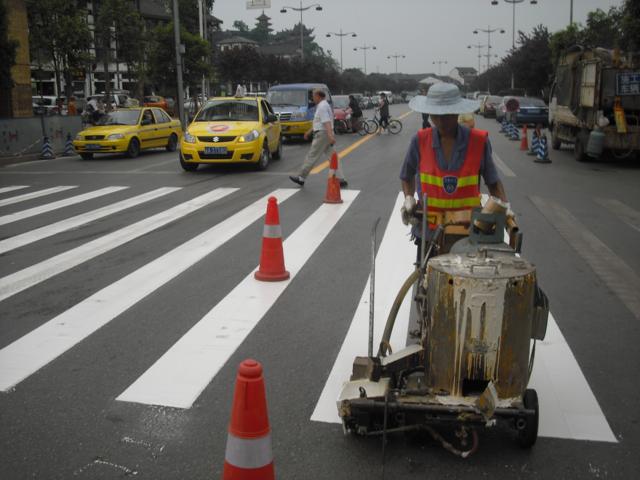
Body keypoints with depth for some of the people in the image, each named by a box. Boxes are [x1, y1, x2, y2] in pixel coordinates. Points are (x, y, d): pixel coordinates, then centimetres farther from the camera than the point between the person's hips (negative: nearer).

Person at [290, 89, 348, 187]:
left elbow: (327, 122, -26)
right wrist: (309, 131, 34)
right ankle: (340, 179, 3)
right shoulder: (325, 105, 18)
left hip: (322, 134, -10)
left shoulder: (322, 107, -14)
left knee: (312, 157, -2)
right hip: (327, 135, 10)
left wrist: (330, 135, -35)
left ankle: (300, 177, 7)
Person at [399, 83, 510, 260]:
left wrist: (504, 206, -11)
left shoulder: (479, 141, -7)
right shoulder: (420, 141, -5)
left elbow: (492, 181, 4)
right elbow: (407, 176, 11)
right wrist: (409, 198, -6)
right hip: (429, 231, 1)